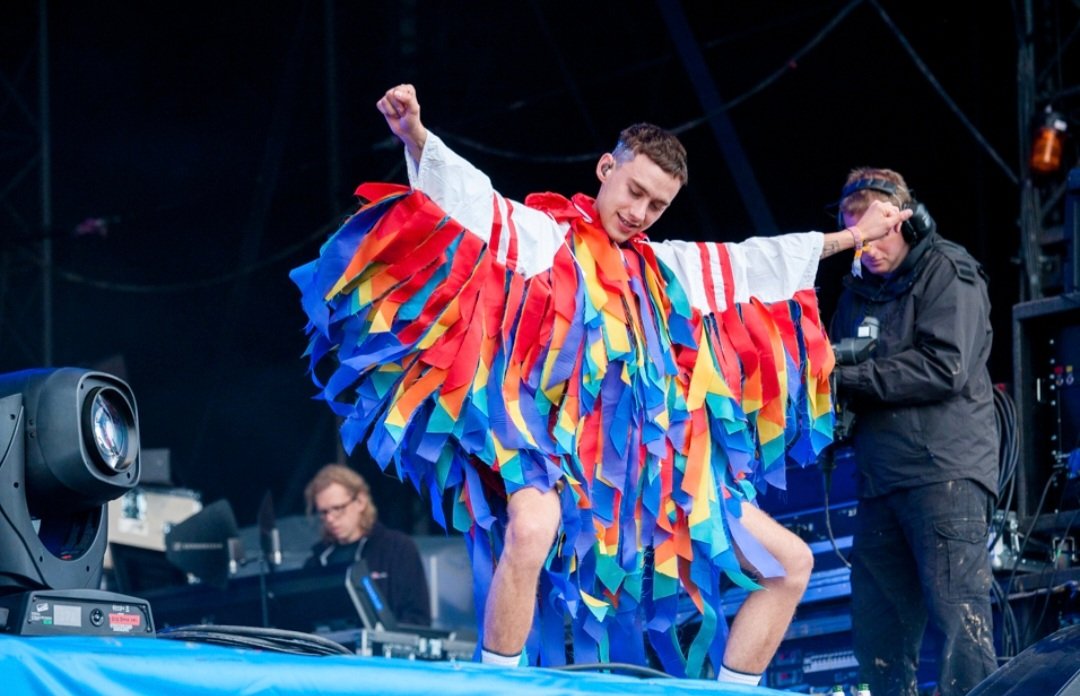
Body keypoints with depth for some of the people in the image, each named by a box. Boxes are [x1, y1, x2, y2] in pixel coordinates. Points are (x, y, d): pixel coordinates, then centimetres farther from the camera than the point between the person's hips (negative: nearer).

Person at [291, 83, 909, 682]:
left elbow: (756, 261, 33)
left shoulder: (665, 268, 21)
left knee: (790, 562, 7)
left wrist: (853, 236, 39)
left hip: (651, 461, 7)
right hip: (554, 439, -7)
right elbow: (470, 193, -13)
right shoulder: (542, 235, 3)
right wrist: (416, 137, -32)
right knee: (532, 530, -42)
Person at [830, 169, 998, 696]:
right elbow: (841, 373, 22)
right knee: (876, 628, 6)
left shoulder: (947, 272, -2)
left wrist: (847, 376, -12)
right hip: (881, 483, 8)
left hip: (946, 472, -8)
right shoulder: (859, 288, 21)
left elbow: (945, 369, -14)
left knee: (958, 615, -15)